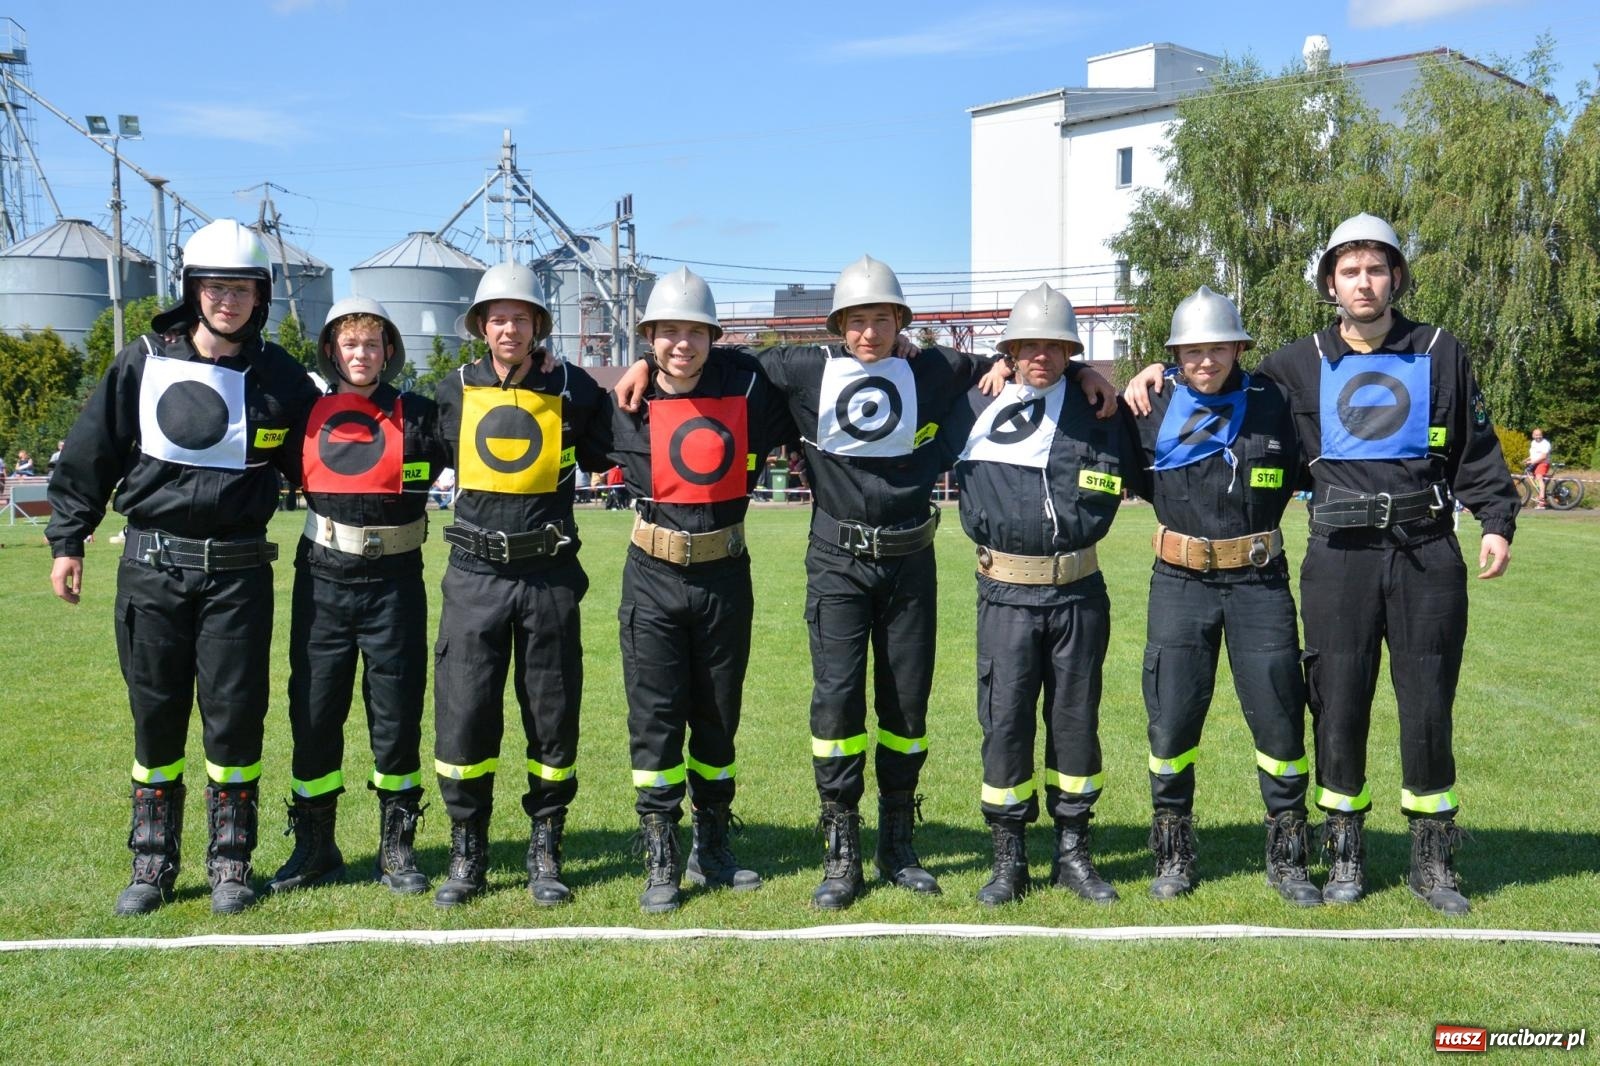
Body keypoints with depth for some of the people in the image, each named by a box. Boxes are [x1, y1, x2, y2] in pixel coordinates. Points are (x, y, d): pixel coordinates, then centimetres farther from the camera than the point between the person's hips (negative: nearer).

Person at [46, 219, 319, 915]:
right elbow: (91, 454, 7)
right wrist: (68, 540, 6)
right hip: (153, 564, 0)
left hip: (238, 570, 0)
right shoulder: (145, 362, 2)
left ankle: (230, 865, 16)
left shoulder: (278, 377, 3)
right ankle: (151, 865, 21)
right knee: (155, 715, 8)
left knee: (235, 715, 2)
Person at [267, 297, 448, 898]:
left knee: (397, 718, 5)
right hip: (322, 583, 2)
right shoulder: (307, 417, 5)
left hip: (395, 584, -2)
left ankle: (397, 848, 18)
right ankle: (314, 847, 21)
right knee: (313, 715, 6)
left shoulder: (418, 418, -1)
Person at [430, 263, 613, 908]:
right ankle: (467, 856, 15)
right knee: (463, 715, 0)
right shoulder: (453, 392, 5)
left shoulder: (574, 390, 1)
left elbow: (605, 456, 14)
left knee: (553, 717, 6)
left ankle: (545, 854, 20)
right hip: (475, 574, 1)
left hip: (549, 575, 0)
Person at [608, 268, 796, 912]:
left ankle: (711, 850, 26)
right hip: (654, 576, -1)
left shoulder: (746, 386, -6)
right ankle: (661, 863, 7)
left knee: (718, 717, 12)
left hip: (725, 574, 1)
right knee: (655, 718, -2)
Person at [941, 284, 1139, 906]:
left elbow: (1139, 470, 15)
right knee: (1004, 721, -1)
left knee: (1076, 719, 8)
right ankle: (1008, 860, 11)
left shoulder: (1096, 415, 3)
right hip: (1006, 593, -1)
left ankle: (1072, 853, 21)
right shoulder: (975, 410, 4)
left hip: (1078, 592, 1)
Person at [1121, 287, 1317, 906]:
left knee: (1279, 717, 2)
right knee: (1172, 720, 3)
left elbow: (1304, 471, 13)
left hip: (1259, 581, 0)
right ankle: (1172, 855, 18)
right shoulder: (1153, 408, 0)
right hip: (1180, 582, 0)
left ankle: (1287, 859, 17)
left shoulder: (1272, 403, 1)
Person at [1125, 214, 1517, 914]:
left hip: (1427, 553, 0)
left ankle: (1432, 861, 18)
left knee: (1429, 706, 5)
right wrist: (1161, 372, 3)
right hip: (1339, 558, 0)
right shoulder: (1302, 363, 8)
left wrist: (1497, 522, 1)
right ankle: (1345, 855, 18)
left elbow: (1477, 451, 11)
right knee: (1339, 705, 4)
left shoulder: (1440, 355, 9)